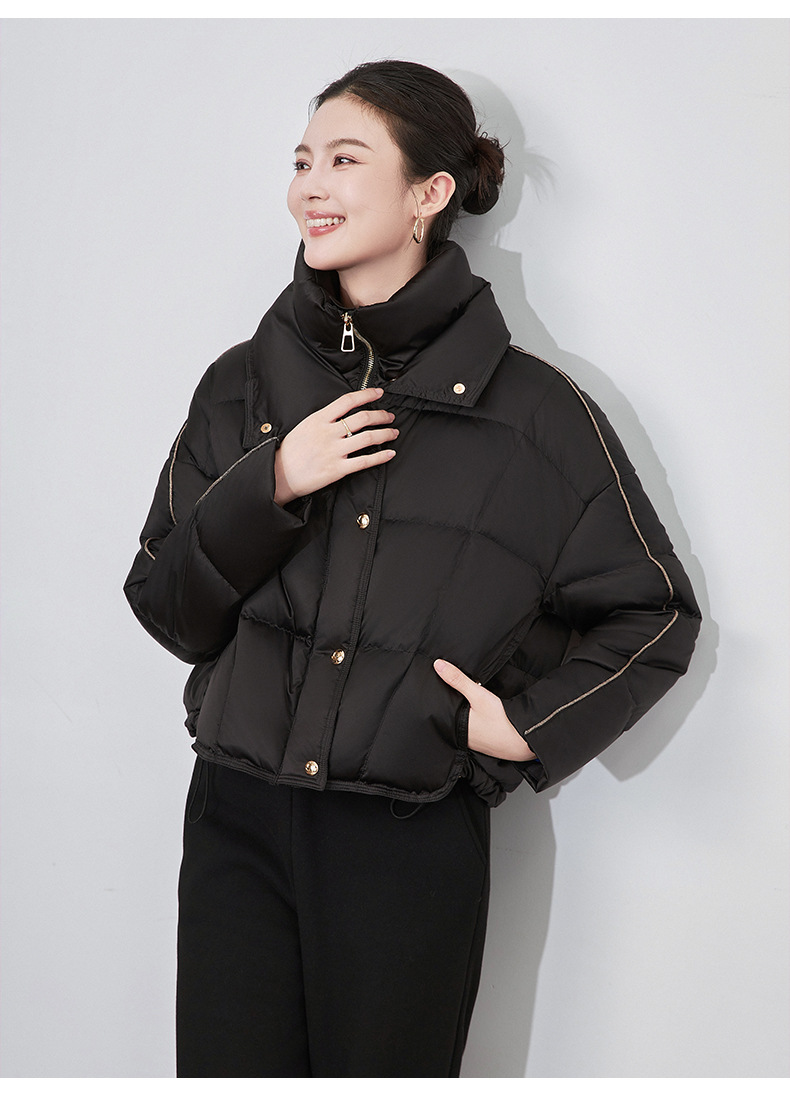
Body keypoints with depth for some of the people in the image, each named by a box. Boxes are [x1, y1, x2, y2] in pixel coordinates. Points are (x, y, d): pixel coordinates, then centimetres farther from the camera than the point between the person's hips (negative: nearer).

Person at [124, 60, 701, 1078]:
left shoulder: (532, 411, -4)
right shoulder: (244, 384, 6)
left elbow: (654, 613, 5)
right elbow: (165, 607, 4)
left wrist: (532, 725, -7)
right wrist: (268, 489, -10)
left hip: (412, 841, -2)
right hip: (238, 824, 3)